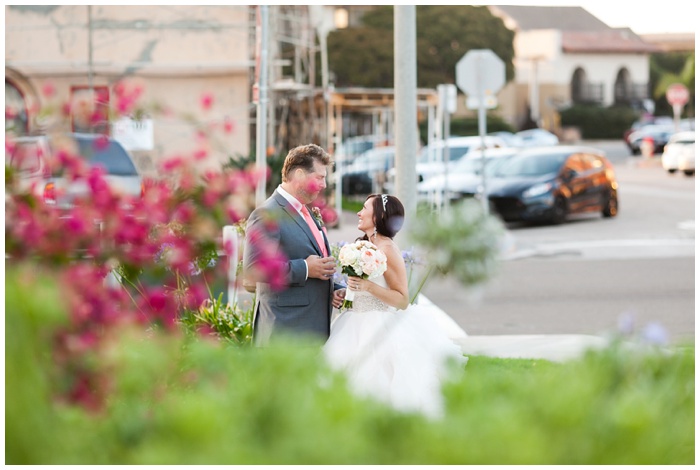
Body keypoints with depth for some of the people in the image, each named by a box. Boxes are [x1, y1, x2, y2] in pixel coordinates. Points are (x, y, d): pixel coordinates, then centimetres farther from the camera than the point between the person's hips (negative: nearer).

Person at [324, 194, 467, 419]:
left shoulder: (388, 250, -13)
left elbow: (402, 300, -16)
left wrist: (369, 286, -26)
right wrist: (344, 292, 8)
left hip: (380, 331, -8)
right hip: (358, 327, 8)